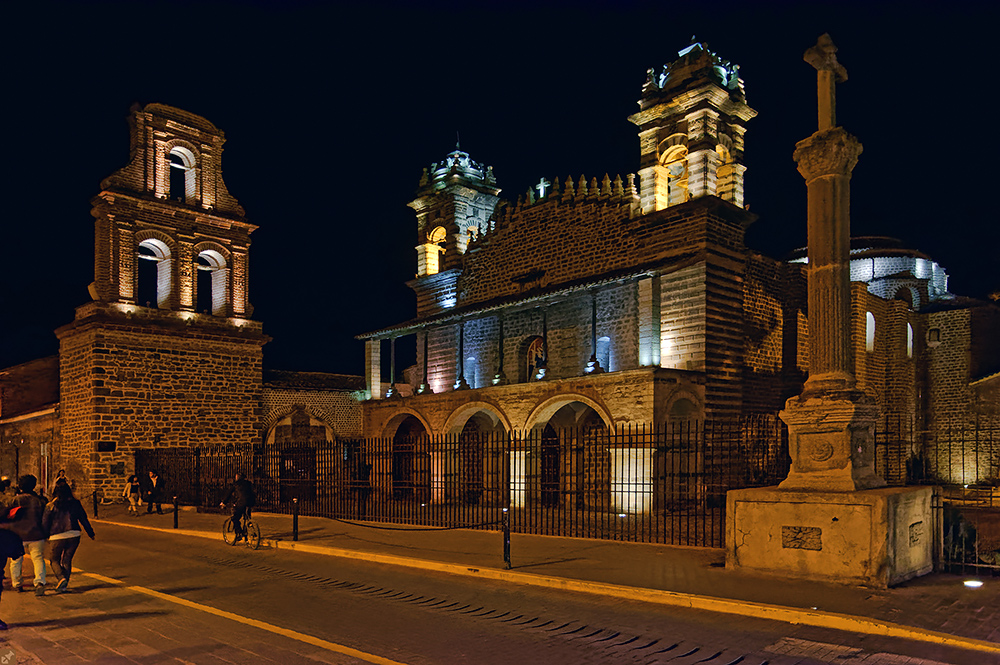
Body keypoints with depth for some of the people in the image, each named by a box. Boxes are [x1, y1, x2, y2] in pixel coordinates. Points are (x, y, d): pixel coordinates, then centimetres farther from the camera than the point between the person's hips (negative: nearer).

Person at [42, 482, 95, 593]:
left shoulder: (51, 505, 0)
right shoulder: (75, 503, 6)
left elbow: (45, 522, 2)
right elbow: (84, 519, 11)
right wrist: (90, 533, 21)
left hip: (58, 537, -2)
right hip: (74, 535, 2)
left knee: (54, 560, 14)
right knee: (67, 560, 14)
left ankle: (62, 577, -11)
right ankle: (63, 586, 9)